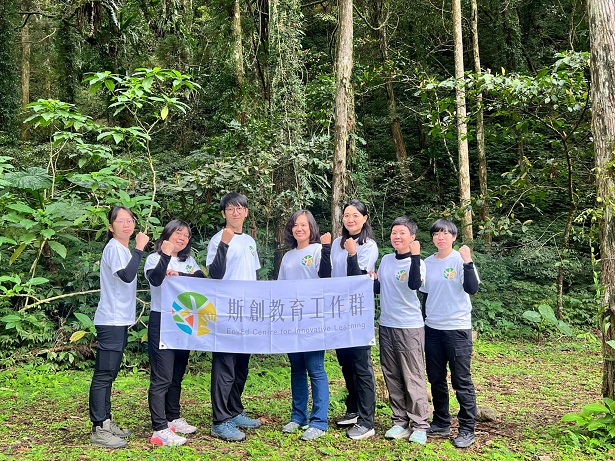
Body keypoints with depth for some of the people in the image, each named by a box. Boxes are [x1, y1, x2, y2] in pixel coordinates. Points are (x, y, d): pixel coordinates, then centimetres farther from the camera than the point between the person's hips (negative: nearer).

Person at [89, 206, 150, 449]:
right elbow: (127, 275, -28)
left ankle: (106, 422, 25)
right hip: (111, 321, -10)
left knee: (109, 374, 15)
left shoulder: (124, 249, 16)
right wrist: (139, 248, -24)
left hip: (120, 320, 10)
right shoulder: (114, 247, -13)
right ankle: (98, 429, 0)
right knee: (103, 374, -5)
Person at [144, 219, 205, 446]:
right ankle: (160, 430, -3)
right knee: (162, 378, -7)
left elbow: (202, 279, -5)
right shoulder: (154, 258, -2)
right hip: (161, 322, -6)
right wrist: (166, 254, -27)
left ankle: (173, 418, 30)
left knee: (177, 375, 16)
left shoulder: (189, 261, 13)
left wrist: (179, 275, -17)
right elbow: (155, 279, -22)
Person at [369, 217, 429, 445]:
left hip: (409, 327, -6)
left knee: (413, 378, 0)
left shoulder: (416, 262, -9)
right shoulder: (386, 260, 8)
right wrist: (372, 279, -1)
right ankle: (400, 422, 24)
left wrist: (415, 256, -36)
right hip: (386, 325, 6)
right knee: (392, 377, 12)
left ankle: (419, 426, 11)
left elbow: (414, 284, -30)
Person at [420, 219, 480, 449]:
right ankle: (441, 423, 26)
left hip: (457, 328, -5)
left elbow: (471, 289, -18)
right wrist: (422, 324, 16)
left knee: (461, 380, 1)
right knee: (436, 378, 12)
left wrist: (467, 263, -29)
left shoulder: (460, 260, -7)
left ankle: (467, 429, 11)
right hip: (432, 328, 5)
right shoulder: (427, 263, 7)